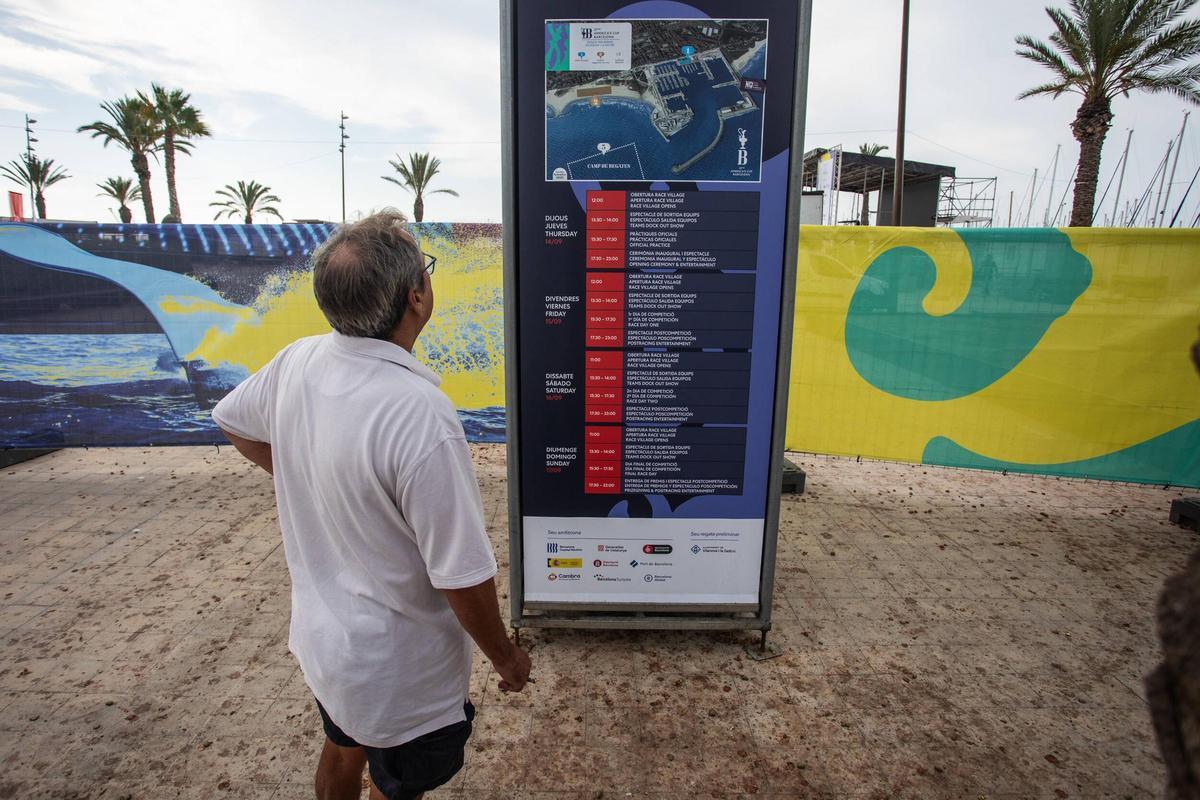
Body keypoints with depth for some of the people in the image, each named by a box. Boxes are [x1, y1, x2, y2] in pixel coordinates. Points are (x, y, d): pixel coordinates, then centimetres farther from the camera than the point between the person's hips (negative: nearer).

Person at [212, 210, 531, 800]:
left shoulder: (297, 361, -13)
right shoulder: (420, 416, -36)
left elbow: (234, 423, 10)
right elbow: (462, 576, -28)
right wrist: (505, 656, -10)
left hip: (319, 634, 7)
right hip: (396, 671, -6)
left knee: (342, 751, 33)